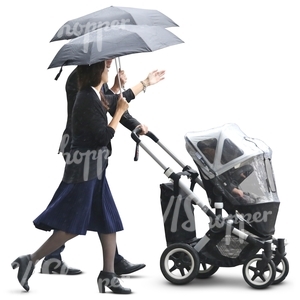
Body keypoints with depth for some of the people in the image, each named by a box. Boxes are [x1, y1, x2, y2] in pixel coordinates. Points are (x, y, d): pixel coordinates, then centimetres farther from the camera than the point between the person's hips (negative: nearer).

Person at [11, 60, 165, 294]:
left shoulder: (96, 97, 11)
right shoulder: (87, 100, -18)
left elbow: (120, 99, 31)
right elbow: (104, 136, -19)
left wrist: (146, 83, 41)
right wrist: (119, 112, -6)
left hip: (94, 169, 10)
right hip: (84, 169, -10)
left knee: (109, 223, 9)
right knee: (71, 226, -7)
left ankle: (108, 275, 13)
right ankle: (30, 261, 2)